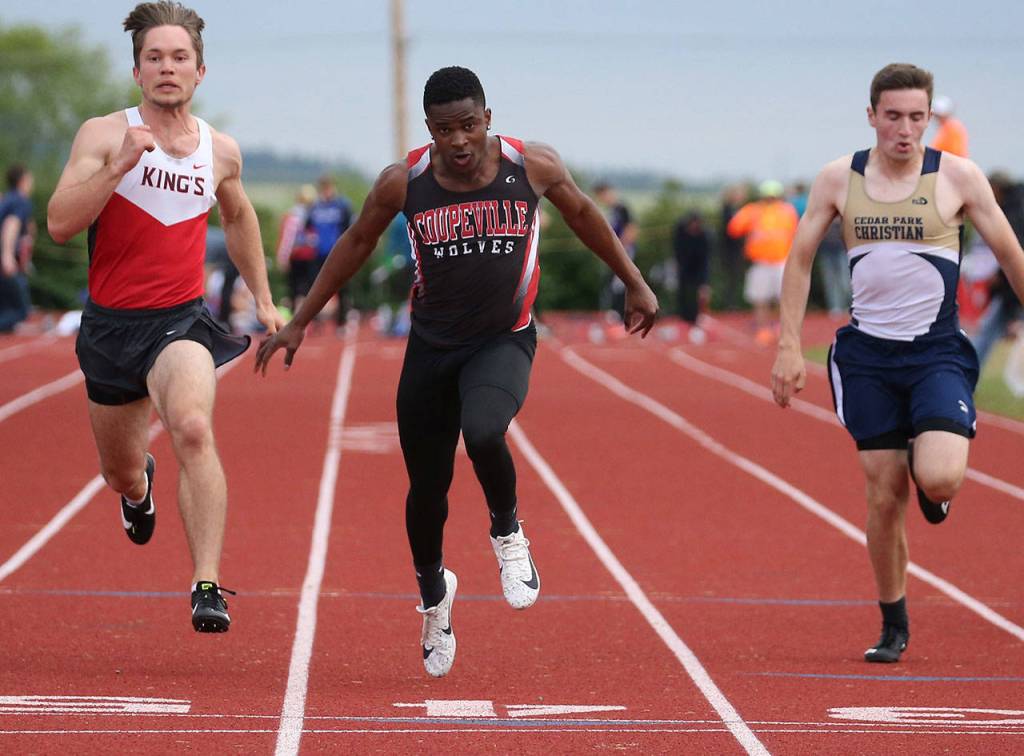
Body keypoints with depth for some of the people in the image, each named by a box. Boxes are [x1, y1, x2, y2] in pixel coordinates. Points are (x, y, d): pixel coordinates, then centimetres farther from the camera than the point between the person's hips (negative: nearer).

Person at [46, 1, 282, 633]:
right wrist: (121, 165, -28)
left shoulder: (221, 152, 3)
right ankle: (139, 488, 58)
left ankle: (209, 586, -34)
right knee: (119, 473, 18)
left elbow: (239, 217, 24)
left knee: (194, 430, -30)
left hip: (181, 320, 0)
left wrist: (264, 300, 26)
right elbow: (60, 225, -18)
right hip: (110, 323, 1)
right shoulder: (103, 135, -7)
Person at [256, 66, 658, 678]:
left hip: (504, 342, -2)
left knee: (482, 433, -33)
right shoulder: (403, 184, -11)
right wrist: (300, 323, 8)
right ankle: (433, 592, 37)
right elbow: (357, 244, 5)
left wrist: (635, 284, 16)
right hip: (432, 346, 2)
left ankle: (507, 531, -1)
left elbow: (584, 215, 7)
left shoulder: (534, 166, -12)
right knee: (427, 489, 7)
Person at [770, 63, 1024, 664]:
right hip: (868, 354, 2)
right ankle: (893, 628, 18)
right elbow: (800, 260, 9)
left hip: (938, 351, -2)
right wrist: (790, 346, 3)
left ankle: (930, 475, 18)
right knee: (884, 496, 1)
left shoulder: (958, 177, -3)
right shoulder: (839, 179, 2)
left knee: (939, 479, -22)